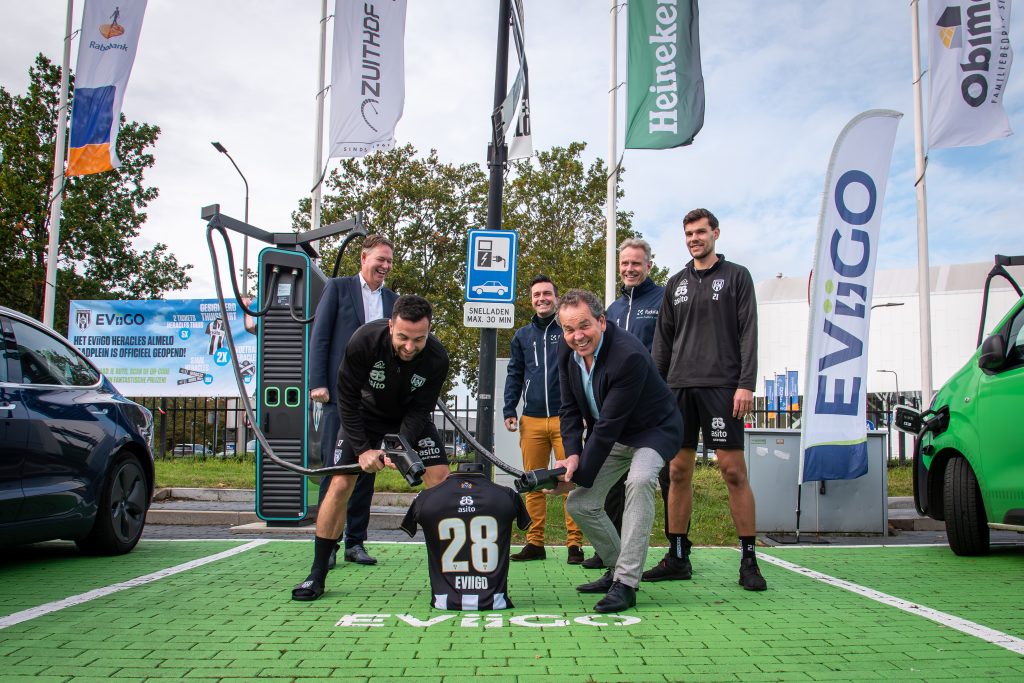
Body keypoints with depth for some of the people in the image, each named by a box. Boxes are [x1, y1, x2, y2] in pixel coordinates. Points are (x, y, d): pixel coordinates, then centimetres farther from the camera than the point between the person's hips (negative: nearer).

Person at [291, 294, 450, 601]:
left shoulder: (437, 357, -28)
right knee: (339, 486, -10)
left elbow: (419, 410, -19)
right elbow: (347, 398, -20)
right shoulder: (363, 341, -31)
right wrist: (362, 449, -24)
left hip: (412, 417, 1)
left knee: (442, 482, -14)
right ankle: (317, 576, 4)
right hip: (366, 413, -1)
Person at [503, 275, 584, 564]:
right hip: (532, 421, 3)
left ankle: (575, 543, 0)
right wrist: (509, 411, 7)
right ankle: (535, 542, 11)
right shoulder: (522, 336, 16)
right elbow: (514, 375, 17)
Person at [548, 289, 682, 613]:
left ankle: (626, 583, -28)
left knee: (639, 480, -35)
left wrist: (579, 473, -26)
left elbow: (609, 424, -32)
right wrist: (573, 455, -20)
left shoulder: (629, 355, -34)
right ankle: (619, 569, 22)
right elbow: (570, 408, -3)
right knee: (579, 503, 2)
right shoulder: (567, 354, -9)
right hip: (610, 436, 8)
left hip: (652, 430, -7)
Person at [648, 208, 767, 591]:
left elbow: (748, 333, -1)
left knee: (733, 472, -6)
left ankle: (748, 560, 1)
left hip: (722, 387, -4)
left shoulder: (736, 277, 7)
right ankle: (677, 558, 11)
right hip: (679, 387, 4)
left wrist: (746, 384, -11)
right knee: (678, 472, 4)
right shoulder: (676, 284, 18)